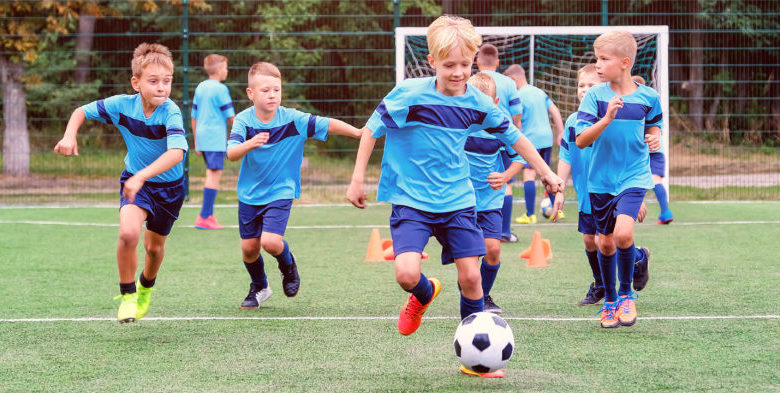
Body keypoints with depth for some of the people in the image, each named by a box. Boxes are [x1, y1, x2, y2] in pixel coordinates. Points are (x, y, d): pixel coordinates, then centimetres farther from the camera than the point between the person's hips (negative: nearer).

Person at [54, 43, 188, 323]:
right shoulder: (122, 105, -19)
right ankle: (127, 294, -4)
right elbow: (82, 111, -2)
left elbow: (176, 153, -45)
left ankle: (146, 287, 49)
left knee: (154, 246, 15)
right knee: (129, 232, -25)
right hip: (134, 179, 1)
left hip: (169, 186, -1)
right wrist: (69, 136, -21)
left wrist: (141, 177, -55)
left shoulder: (170, 113, -30)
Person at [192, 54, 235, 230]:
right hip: (216, 137, -8)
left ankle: (209, 215, 14)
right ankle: (204, 217, -14)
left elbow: (194, 116, 17)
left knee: (211, 174, 14)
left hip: (202, 136, 8)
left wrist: (196, 142, 22)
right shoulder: (220, 89, -9)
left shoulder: (200, 87, 14)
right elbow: (230, 117, -9)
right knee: (215, 174, -8)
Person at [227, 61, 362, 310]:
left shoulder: (293, 119, -14)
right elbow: (231, 154, -27)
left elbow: (328, 124, -11)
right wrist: (250, 144, -46)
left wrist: (359, 132, -19)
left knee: (271, 241, -19)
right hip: (249, 194, 2)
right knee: (249, 247, 7)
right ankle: (259, 287, 36)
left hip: (280, 192, -2)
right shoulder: (243, 121, -13)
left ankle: (288, 264, 17)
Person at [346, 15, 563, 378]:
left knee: (470, 277, -3)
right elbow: (372, 129, -5)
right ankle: (425, 294, 19)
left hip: (457, 201, 3)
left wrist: (546, 172, 15)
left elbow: (514, 137, 13)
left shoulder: (478, 103, -3)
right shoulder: (409, 95, -15)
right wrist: (357, 180, -7)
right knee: (406, 274, -20)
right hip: (411, 201, -3)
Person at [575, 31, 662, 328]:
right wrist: (607, 118, -28)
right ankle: (609, 301, 30)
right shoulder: (594, 96, -7)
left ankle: (626, 294, 2)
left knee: (623, 233, -21)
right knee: (606, 241, 9)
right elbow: (581, 140, -14)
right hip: (601, 179, 2)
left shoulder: (648, 97, -4)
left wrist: (654, 136, -6)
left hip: (634, 176, -2)